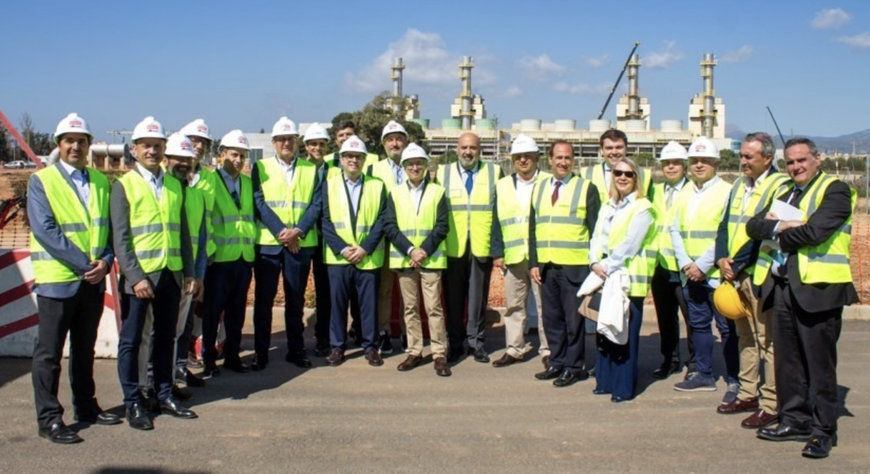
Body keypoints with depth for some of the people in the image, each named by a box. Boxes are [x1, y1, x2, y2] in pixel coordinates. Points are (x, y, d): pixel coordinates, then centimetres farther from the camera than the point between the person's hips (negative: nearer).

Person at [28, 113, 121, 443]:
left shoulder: (100, 181, 11)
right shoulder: (41, 181, -4)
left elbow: (108, 227, 10)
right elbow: (45, 230, -13)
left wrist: (105, 261, -9)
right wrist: (84, 263, -17)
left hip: (94, 279, 5)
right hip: (57, 278, -5)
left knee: (85, 348, 15)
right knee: (49, 352, 1)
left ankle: (86, 407, 27)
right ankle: (49, 419, 8)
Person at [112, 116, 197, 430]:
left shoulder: (175, 186, 13)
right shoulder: (124, 185, -1)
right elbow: (120, 237, -7)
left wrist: (189, 272, 8)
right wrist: (135, 277, -15)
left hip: (171, 274, 4)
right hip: (139, 275, -4)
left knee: (166, 337, 12)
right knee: (131, 340, 3)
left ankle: (165, 396, 23)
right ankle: (133, 404, 13)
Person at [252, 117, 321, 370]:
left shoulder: (312, 169, 10)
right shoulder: (261, 167, 7)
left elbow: (316, 204, 2)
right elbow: (259, 203, -3)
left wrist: (298, 231, -13)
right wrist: (281, 231, -14)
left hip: (301, 243, 1)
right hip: (267, 242, -1)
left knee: (296, 299, 7)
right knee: (263, 299, 2)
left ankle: (296, 350, 16)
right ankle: (261, 352, 11)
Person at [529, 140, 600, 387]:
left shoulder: (586, 188, 0)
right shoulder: (539, 188, 14)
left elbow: (596, 229, -2)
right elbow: (533, 228, 14)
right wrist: (533, 263, 6)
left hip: (574, 267, -4)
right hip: (546, 266, 4)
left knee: (573, 318, 2)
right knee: (551, 318, 10)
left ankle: (574, 367, 13)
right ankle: (557, 362, 23)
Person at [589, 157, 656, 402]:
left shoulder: (642, 208, -6)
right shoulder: (607, 207, 16)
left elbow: (630, 245, -14)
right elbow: (597, 237, 11)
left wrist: (608, 267, -14)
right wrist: (595, 263, -6)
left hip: (629, 280, -6)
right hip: (605, 279, 6)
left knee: (626, 335, -3)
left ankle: (624, 387, 5)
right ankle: (605, 381, 19)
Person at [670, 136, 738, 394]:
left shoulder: (727, 192, -7)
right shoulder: (685, 194, 13)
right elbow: (675, 230, 8)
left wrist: (702, 265, -17)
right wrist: (685, 263, -6)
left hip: (717, 274, -6)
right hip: (690, 275, 6)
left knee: (727, 328, -1)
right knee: (698, 324, 14)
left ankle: (734, 381, 6)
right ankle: (703, 375, 25)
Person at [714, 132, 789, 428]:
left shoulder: (780, 186, -10)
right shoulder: (739, 185, 15)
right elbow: (725, 225, 15)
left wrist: (737, 264, -15)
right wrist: (722, 259, -1)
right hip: (736, 275, 8)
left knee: (767, 340, -4)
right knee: (745, 337, 15)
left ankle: (771, 405, 2)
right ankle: (748, 394, 25)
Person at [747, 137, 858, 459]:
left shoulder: (835, 190, -3)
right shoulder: (785, 195, 21)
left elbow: (814, 231, -19)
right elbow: (754, 225, 7)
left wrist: (781, 235, -2)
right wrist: (780, 226, -13)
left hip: (817, 287, -7)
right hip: (783, 287, 7)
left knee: (819, 363, -1)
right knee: (787, 360, 12)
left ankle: (823, 431, 8)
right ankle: (795, 420, 24)